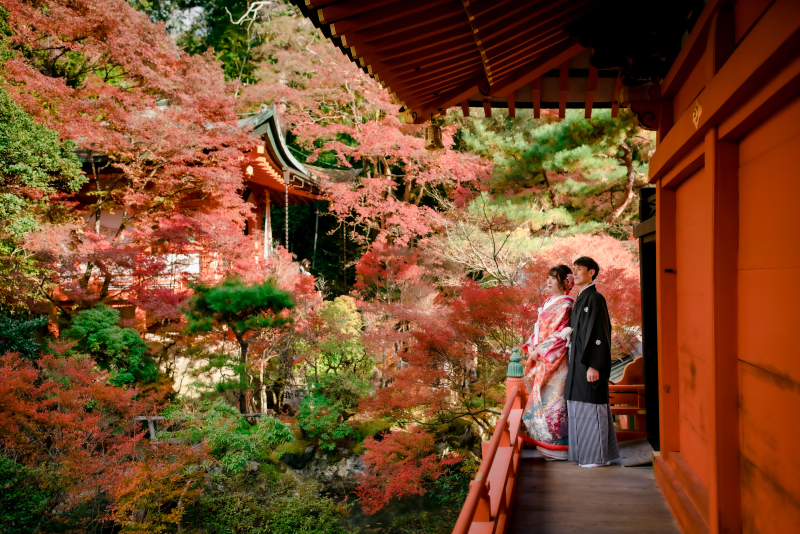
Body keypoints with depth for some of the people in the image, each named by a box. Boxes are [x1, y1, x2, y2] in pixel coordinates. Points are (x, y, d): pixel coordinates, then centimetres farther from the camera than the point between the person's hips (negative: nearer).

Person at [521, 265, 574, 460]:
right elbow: (539, 328, 16)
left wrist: (541, 350, -14)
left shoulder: (565, 304, -10)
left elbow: (560, 333, -16)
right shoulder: (548, 303, 16)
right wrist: (532, 347, 2)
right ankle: (546, 443, 20)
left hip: (555, 358, -9)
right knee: (541, 398, 11)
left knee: (552, 399, -6)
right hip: (542, 359, 9)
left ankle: (557, 446, 4)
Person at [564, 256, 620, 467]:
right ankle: (587, 452, 21)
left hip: (590, 362, -9)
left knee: (591, 407, -3)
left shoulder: (595, 299, -13)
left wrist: (593, 365, -22)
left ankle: (597, 456, 6)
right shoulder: (580, 299, 15)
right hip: (579, 362, 9)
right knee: (580, 408, 12)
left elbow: (599, 333, -18)